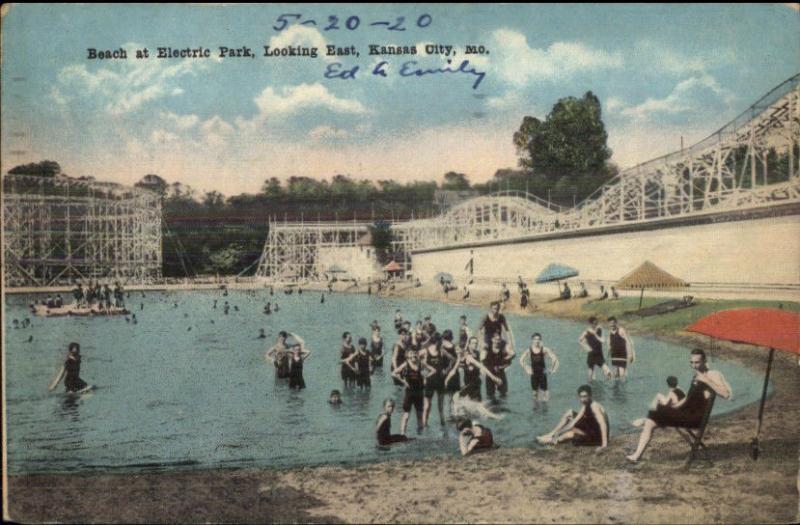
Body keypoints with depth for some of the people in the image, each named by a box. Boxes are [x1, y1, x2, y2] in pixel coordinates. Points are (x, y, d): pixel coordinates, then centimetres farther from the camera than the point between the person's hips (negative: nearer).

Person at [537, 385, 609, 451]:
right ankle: (551, 435, 1)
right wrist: (558, 432, -9)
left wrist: (604, 444, -42)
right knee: (570, 413, 5)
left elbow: (602, 424, -35)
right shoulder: (584, 407, 3)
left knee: (569, 434, -22)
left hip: (597, 437, -9)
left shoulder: (594, 406, -25)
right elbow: (573, 423, 2)